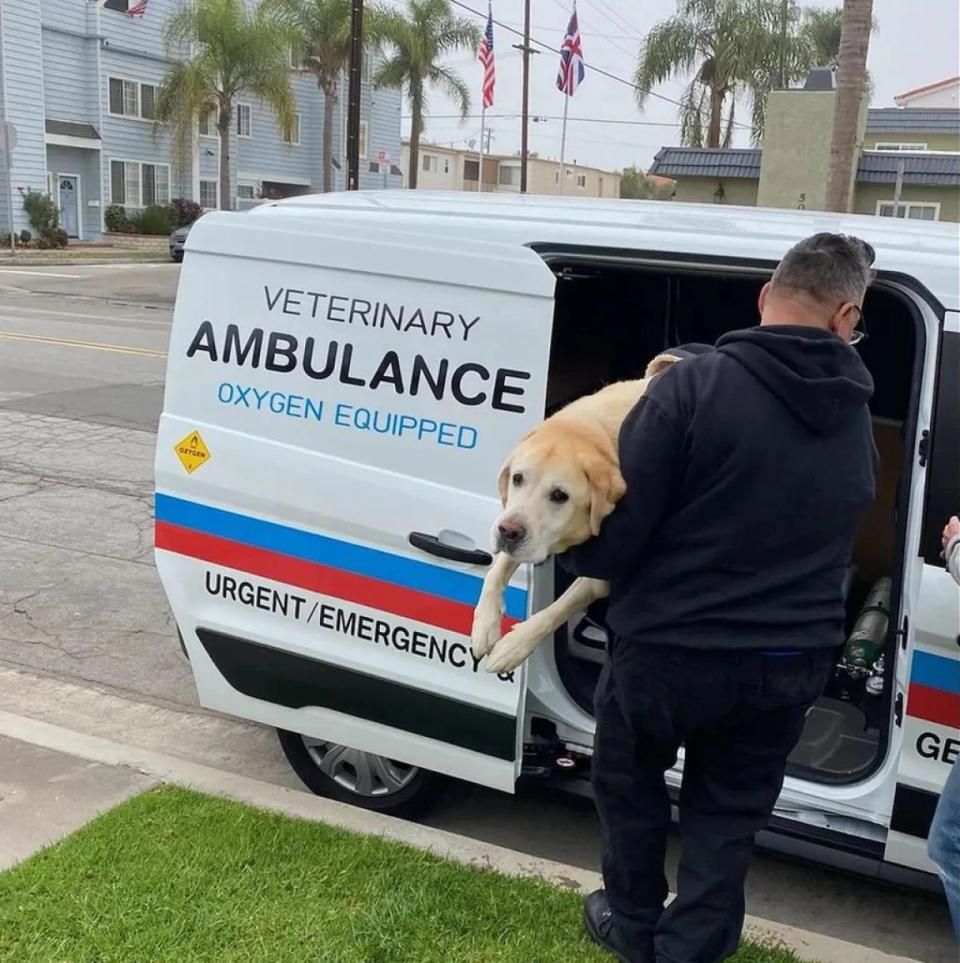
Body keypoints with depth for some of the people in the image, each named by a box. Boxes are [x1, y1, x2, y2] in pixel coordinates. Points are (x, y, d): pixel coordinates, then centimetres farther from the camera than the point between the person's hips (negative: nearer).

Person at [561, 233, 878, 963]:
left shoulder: (696, 385, -19)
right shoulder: (859, 420, 0)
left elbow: (617, 524, -18)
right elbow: (831, 542, 8)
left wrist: (581, 558, 3)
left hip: (669, 650, -3)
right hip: (789, 664, 4)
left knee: (629, 782, 24)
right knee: (728, 816, 22)